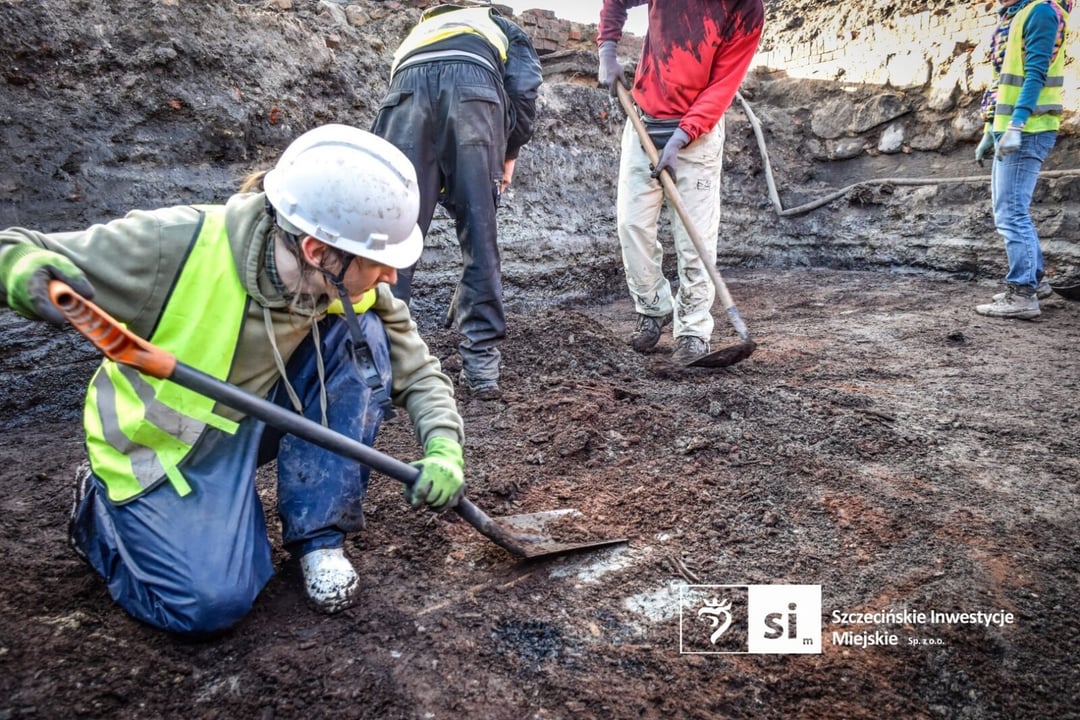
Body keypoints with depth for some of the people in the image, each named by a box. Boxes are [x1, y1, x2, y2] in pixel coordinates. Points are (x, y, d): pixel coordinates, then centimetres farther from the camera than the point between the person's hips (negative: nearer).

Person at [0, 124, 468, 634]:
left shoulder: (355, 288, -19)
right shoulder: (176, 245, -32)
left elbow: (418, 371, -8)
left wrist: (444, 448, -25)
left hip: (257, 416, 4)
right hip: (161, 443, -4)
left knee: (362, 335, -20)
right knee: (211, 602, -21)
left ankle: (319, 536, -8)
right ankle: (98, 509, 13)